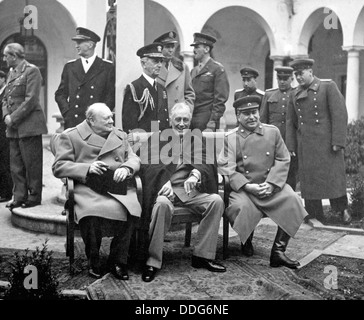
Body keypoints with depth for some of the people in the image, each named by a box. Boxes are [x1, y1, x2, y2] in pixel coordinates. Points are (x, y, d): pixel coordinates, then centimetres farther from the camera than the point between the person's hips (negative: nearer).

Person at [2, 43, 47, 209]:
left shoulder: (32, 70, -7)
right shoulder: (12, 72, 18)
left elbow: (31, 100, -15)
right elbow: (6, 98, 18)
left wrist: (13, 118, -15)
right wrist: (6, 115, 0)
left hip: (29, 125, -8)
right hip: (13, 127, 8)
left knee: (32, 163, -1)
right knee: (16, 165, 8)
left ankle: (34, 197, 8)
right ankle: (19, 197, 16)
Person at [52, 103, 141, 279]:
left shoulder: (120, 135, 25)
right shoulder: (69, 136, 9)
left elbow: (134, 159, 20)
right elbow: (58, 167, 2)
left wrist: (126, 168, -5)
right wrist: (87, 168, -12)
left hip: (118, 186, 3)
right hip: (88, 188, -3)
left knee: (130, 211, -28)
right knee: (91, 213, -34)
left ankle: (118, 261, -8)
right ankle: (93, 261, -8)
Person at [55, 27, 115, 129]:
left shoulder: (107, 67, 5)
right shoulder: (70, 66, 13)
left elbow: (111, 95, 2)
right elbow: (60, 94, 15)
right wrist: (67, 113, 1)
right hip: (72, 123, 2)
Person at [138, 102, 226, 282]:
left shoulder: (197, 139, 20)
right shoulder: (157, 138, 13)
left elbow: (206, 162, 3)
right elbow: (150, 164, -4)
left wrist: (195, 174, -21)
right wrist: (165, 182, -24)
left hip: (190, 189, 3)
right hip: (164, 188, -3)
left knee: (216, 200, -22)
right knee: (162, 204, -37)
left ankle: (202, 255, -12)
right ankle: (153, 261, -25)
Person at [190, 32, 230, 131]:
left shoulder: (218, 69, -3)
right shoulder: (193, 71, 18)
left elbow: (221, 97, -10)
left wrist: (213, 120, -16)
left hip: (207, 119, -6)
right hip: (191, 118, 6)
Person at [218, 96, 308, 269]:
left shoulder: (273, 131, 10)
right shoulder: (230, 138, 2)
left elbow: (283, 160, 5)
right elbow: (227, 168, -6)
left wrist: (271, 184, -11)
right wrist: (248, 186, -18)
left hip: (272, 186, 3)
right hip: (243, 188, -2)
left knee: (292, 200, -24)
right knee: (240, 207, -32)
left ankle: (278, 251, -14)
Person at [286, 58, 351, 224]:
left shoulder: (328, 86, -3)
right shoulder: (295, 94, 12)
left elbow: (340, 114, -8)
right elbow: (291, 122, 15)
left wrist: (338, 141, -14)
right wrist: (291, 146, 9)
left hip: (327, 142, -4)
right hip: (305, 146, 4)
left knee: (334, 176, 0)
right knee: (309, 179, 5)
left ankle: (342, 209, 20)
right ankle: (314, 215, 14)